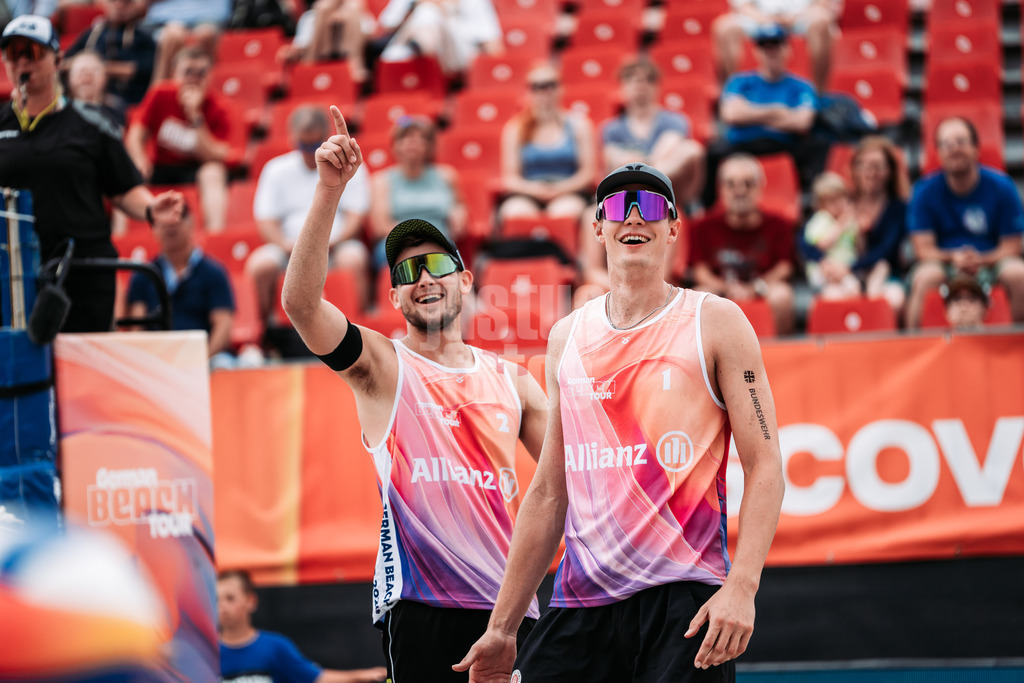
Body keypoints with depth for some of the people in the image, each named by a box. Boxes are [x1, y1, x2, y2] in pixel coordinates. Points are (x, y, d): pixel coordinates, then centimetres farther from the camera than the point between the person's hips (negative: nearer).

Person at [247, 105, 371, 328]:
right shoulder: (276, 170, 12)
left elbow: (355, 218, 1)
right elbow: (266, 221, 6)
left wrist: (329, 243, -17)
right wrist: (286, 244, -15)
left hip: (336, 244, -1)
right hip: (290, 245, 1)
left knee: (353, 260, -36)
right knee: (259, 265, -29)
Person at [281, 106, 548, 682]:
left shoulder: (512, 381, 16)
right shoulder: (381, 364, 4)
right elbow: (300, 301, -13)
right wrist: (331, 187, -22)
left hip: (508, 602, 4)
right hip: (422, 606, -4)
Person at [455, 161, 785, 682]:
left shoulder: (715, 322, 1)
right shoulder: (567, 337, 14)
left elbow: (764, 468, -4)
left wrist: (741, 585, -18)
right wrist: (502, 628, 15)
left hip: (684, 600, -4)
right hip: (581, 602, 4)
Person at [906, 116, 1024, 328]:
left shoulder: (1001, 186, -3)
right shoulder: (925, 190, -3)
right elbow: (923, 248, -6)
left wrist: (981, 260, -24)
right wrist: (954, 258, -27)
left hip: (990, 261, 1)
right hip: (943, 261, -1)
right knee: (924, 278, -34)